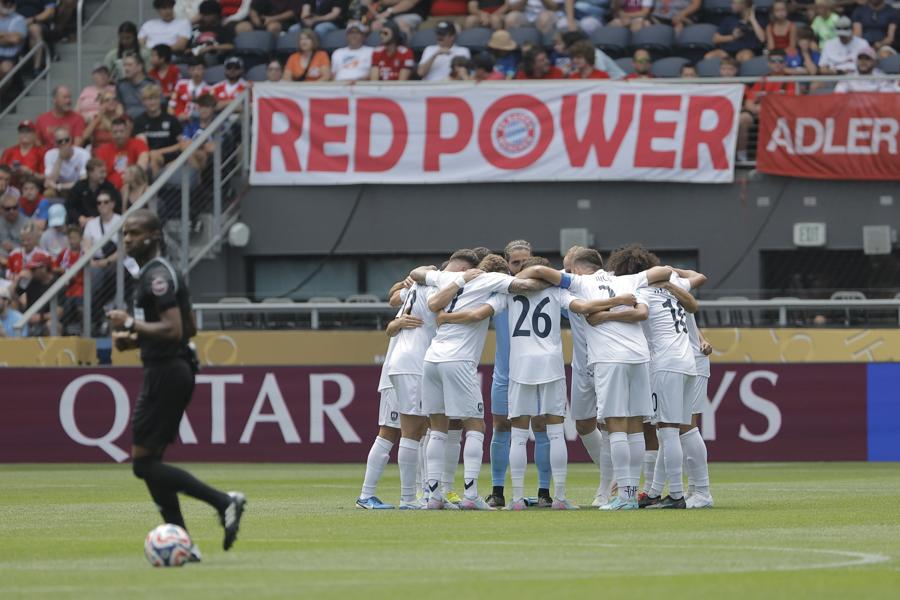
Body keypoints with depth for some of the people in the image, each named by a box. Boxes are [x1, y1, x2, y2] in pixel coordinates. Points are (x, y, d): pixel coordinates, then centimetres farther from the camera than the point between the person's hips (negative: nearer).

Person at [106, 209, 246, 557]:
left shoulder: (157, 276, -14)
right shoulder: (161, 272, 18)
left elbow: (174, 329, -24)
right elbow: (187, 329, 26)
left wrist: (131, 325, -16)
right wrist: (134, 339, 19)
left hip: (165, 372, -10)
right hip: (177, 369, 10)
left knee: (143, 462, -9)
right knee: (150, 461, 11)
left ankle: (222, 502, -13)